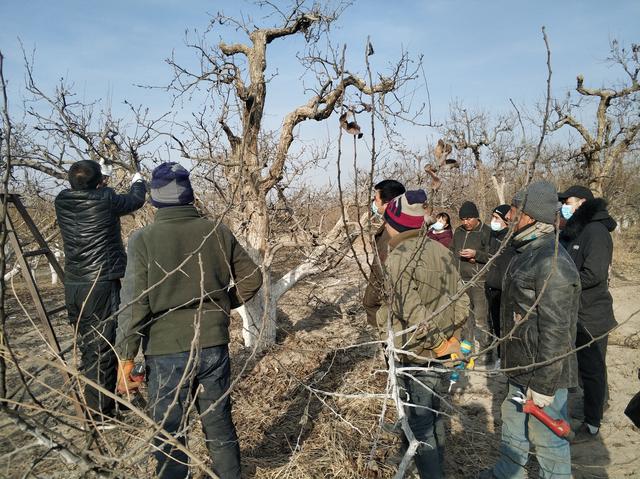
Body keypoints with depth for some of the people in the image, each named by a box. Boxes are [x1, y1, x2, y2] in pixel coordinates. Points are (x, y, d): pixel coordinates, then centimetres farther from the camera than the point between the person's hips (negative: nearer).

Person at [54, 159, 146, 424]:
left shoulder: (62, 201, 3)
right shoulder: (105, 200, -10)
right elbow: (136, 200, 8)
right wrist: (138, 182, 28)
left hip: (73, 286, 7)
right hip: (101, 284, -7)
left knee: (87, 346, 18)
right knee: (103, 350, 1)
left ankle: (92, 403, 32)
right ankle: (99, 414, 9)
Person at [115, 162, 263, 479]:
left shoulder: (143, 240, -11)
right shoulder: (218, 233, -3)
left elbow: (134, 305, -13)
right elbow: (252, 278, 5)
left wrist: (125, 358, -5)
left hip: (166, 352, -2)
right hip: (214, 346, 3)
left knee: (169, 434, 14)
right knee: (220, 424, 19)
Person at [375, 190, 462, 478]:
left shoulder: (398, 257, -18)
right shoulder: (441, 251, 4)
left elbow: (411, 310, -24)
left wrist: (439, 342, -13)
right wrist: (448, 340, 10)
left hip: (414, 356, -8)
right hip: (440, 351, 8)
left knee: (419, 424, 6)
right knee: (432, 416, 24)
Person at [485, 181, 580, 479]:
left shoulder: (552, 262, -25)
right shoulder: (528, 251, 8)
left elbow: (556, 330, -25)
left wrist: (544, 384, -21)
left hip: (543, 374, -10)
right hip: (521, 367, 10)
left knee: (547, 438, 7)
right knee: (513, 427, 25)